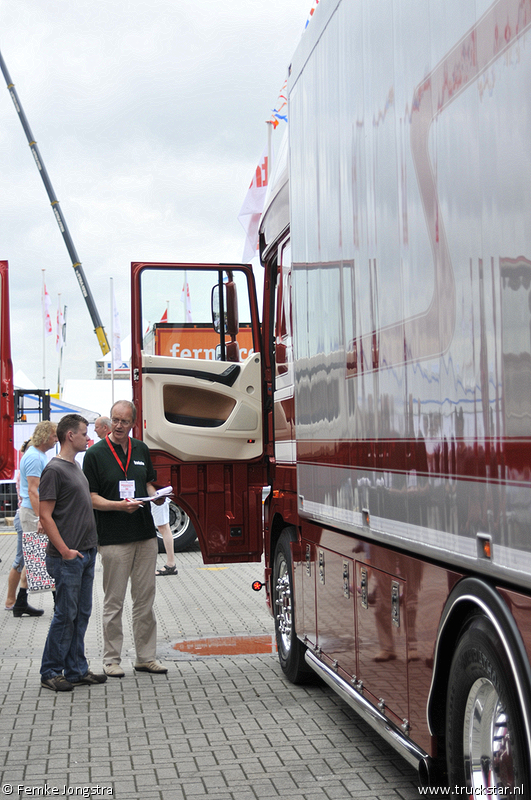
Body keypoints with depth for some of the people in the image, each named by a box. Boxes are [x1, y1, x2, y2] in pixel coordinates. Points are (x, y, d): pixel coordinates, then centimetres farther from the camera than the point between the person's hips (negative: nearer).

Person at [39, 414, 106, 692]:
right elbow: (45, 516, -15)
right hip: (67, 558, -8)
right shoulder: (54, 470, -11)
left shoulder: (76, 466, 16)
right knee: (65, 614, -4)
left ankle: (76, 671, 17)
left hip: (86, 553, 8)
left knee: (81, 614, 10)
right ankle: (50, 672, 7)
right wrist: (64, 550, -17)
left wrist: (91, 546, 16)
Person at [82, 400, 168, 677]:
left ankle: (146, 656, 17)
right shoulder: (95, 453, -5)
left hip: (145, 534, 5)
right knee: (114, 601, 2)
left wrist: (156, 496, -2)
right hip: (113, 537, -5)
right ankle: (112, 659, 12)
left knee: (145, 597, 9)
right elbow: (91, 498, -7)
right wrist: (120, 505, -22)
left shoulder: (141, 450, 10)